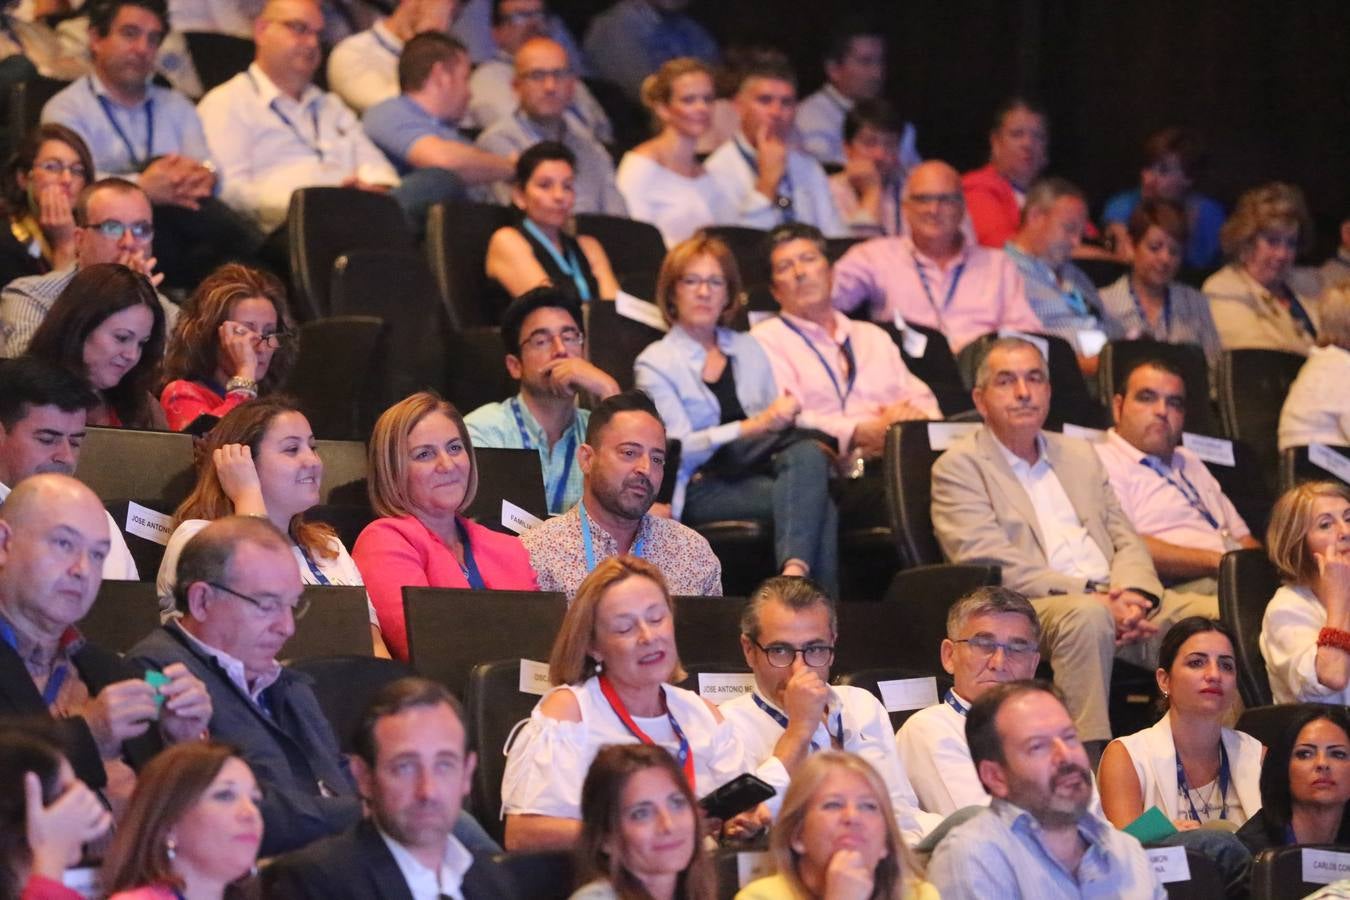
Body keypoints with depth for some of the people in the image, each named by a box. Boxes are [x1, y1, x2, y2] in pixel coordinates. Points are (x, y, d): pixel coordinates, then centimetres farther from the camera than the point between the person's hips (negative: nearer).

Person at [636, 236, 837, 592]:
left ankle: (795, 571, -48)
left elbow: (778, 422, 18)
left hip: (760, 472, 4)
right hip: (701, 488, -4)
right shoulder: (655, 363, 7)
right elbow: (679, 448, -7)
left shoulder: (748, 349, 23)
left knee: (808, 454, -33)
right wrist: (756, 426, -19)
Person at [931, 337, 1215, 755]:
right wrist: (1091, 595, -15)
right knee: (1087, 617, -40)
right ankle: (1090, 758, -39)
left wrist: (1133, 595, -4)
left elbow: (1126, 543, 21)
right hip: (1029, 609, -6)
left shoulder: (1081, 457, 27)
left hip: (1114, 600, 6)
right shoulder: (959, 467, 6)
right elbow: (994, 565, -7)